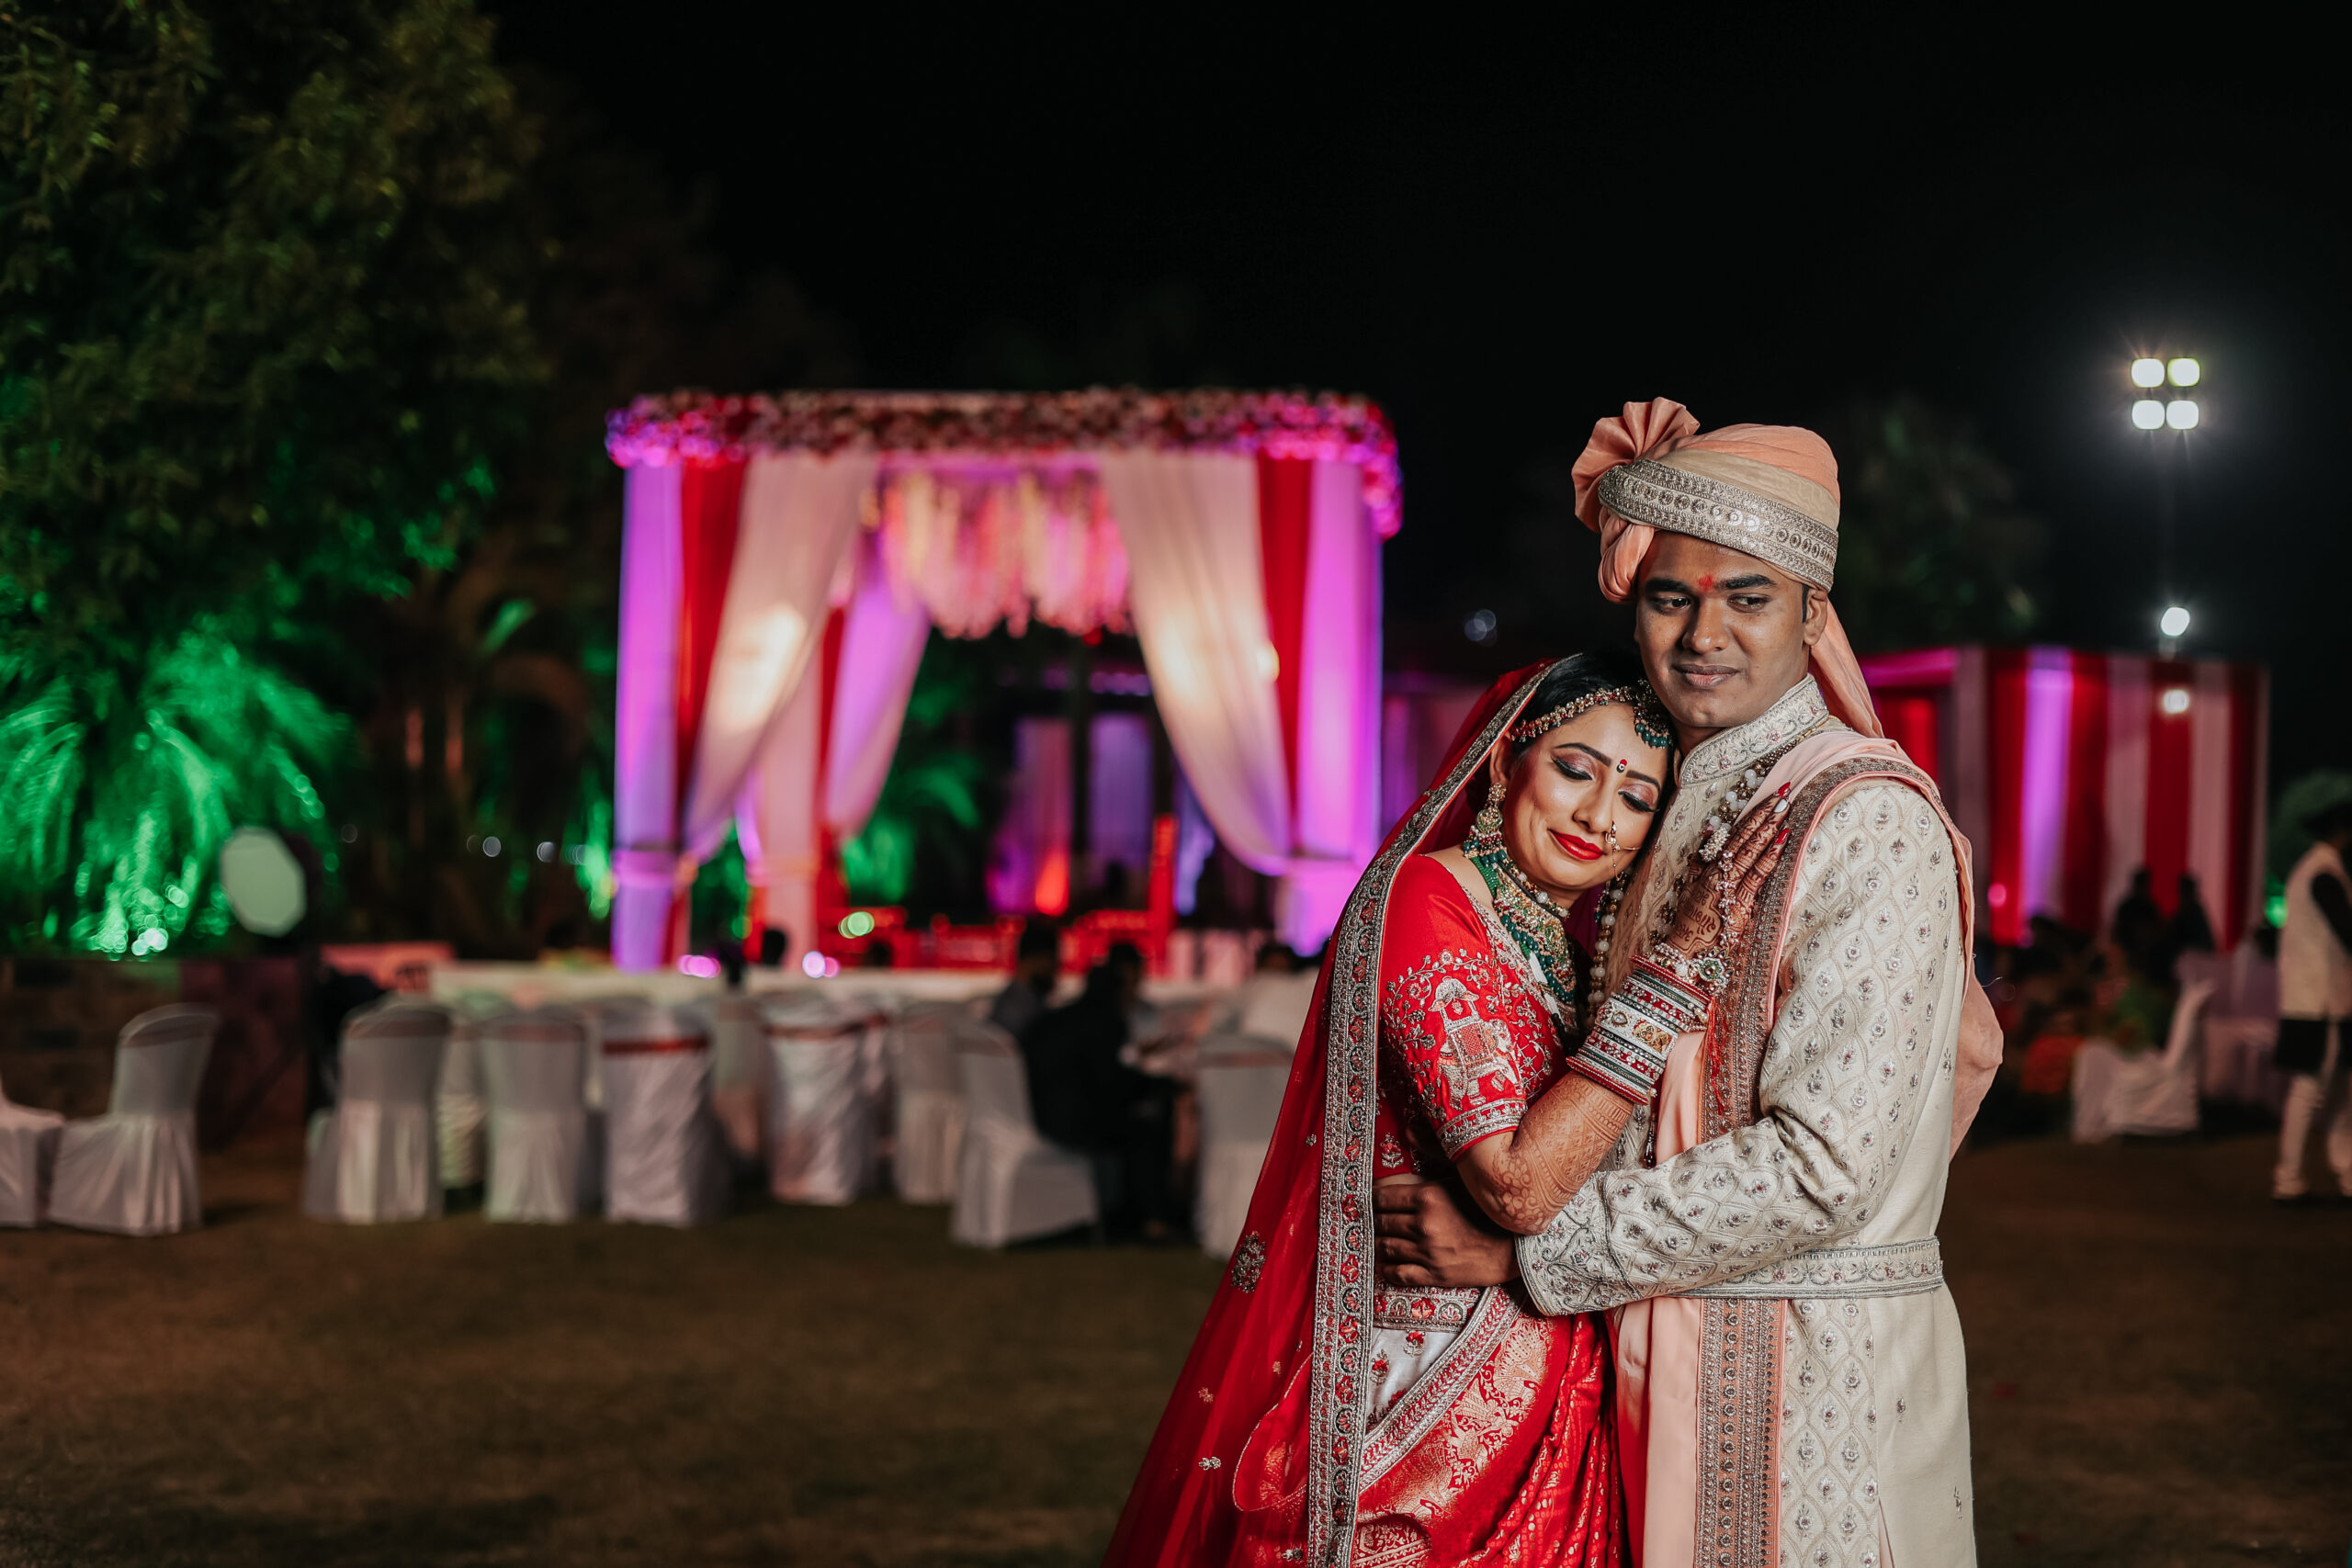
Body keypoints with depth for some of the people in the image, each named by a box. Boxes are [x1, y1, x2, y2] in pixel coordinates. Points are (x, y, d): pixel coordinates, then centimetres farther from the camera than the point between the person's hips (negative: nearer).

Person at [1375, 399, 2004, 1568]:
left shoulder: (1869, 825, -15)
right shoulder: (1693, 808, 11)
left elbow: (1821, 1165, -21)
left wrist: (1521, 1245, -16)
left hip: (1815, 1371, -7)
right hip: (1672, 1344, 7)